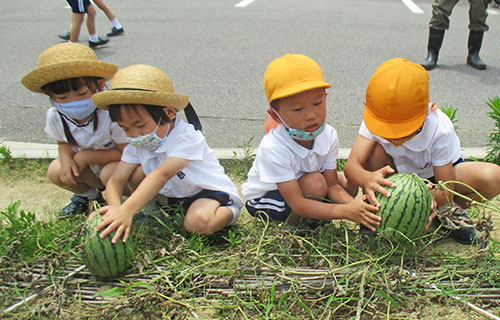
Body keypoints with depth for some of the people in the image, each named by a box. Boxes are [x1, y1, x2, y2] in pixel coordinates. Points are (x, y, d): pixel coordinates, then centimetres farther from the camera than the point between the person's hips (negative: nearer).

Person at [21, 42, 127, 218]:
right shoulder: (55, 116, -14)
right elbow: (64, 143, 6)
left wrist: (86, 156, -27)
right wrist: (67, 159, -18)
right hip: (92, 168, 6)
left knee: (110, 173, -35)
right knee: (56, 171, -12)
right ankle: (87, 194, 17)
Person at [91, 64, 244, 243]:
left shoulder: (186, 137, -30)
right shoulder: (136, 144, -7)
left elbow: (161, 174, -43)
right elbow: (116, 179, -14)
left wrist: (126, 210, -55)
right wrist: (115, 207, -38)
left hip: (209, 191, -6)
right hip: (172, 194, 7)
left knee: (199, 222, -39)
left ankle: (229, 211, -6)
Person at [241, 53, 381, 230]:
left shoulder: (328, 135, -19)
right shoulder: (273, 148, -38)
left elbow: (332, 185, -14)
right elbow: (297, 204, -37)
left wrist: (353, 204, -36)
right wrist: (345, 211, -45)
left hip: (298, 183, 7)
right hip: (264, 198, -6)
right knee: (316, 183, -31)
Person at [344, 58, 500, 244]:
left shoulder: (440, 130, -33)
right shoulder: (375, 120, -28)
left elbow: (445, 192, -28)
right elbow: (351, 165, -37)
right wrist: (366, 179, -62)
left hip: (437, 175, -1)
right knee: (374, 150, -33)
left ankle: (451, 210, 0)